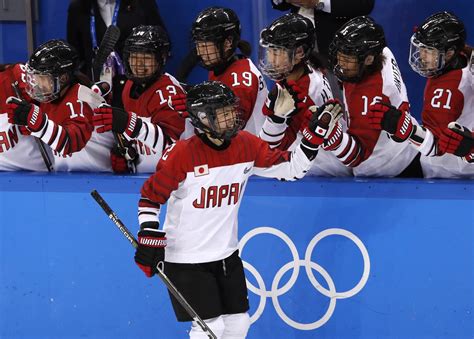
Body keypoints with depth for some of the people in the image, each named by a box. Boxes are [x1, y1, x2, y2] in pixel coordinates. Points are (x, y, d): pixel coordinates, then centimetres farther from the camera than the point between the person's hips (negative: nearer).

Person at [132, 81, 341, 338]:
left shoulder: (247, 146, -3)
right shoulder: (182, 154, -19)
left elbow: (292, 168, 2)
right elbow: (150, 197, -10)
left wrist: (316, 132, -9)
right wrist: (149, 237, -18)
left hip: (227, 256, 6)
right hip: (185, 260, -6)